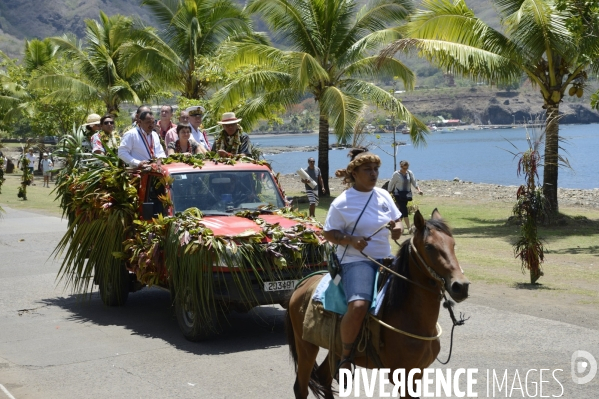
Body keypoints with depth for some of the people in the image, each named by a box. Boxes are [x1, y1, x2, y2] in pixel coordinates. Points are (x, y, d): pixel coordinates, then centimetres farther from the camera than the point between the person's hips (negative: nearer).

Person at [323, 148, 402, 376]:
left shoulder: (383, 196, 10)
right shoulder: (342, 203, -6)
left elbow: (397, 219, 19)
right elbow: (329, 234, -4)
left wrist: (397, 228, -5)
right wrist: (351, 240, -22)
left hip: (385, 260, 7)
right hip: (355, 261, -7)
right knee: (359, 305, -30)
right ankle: (345, 356, -10)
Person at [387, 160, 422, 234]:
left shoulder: (409, 173, 3)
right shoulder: (396, 174, -8)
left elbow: (414, 182, 1)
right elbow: (391, 184, -1)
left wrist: (418, 189, -15)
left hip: (407, 194, 5)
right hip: (399, 194, -5)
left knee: (401, 210, 12)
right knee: (404, 211, -14)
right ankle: (409, 228, -19)